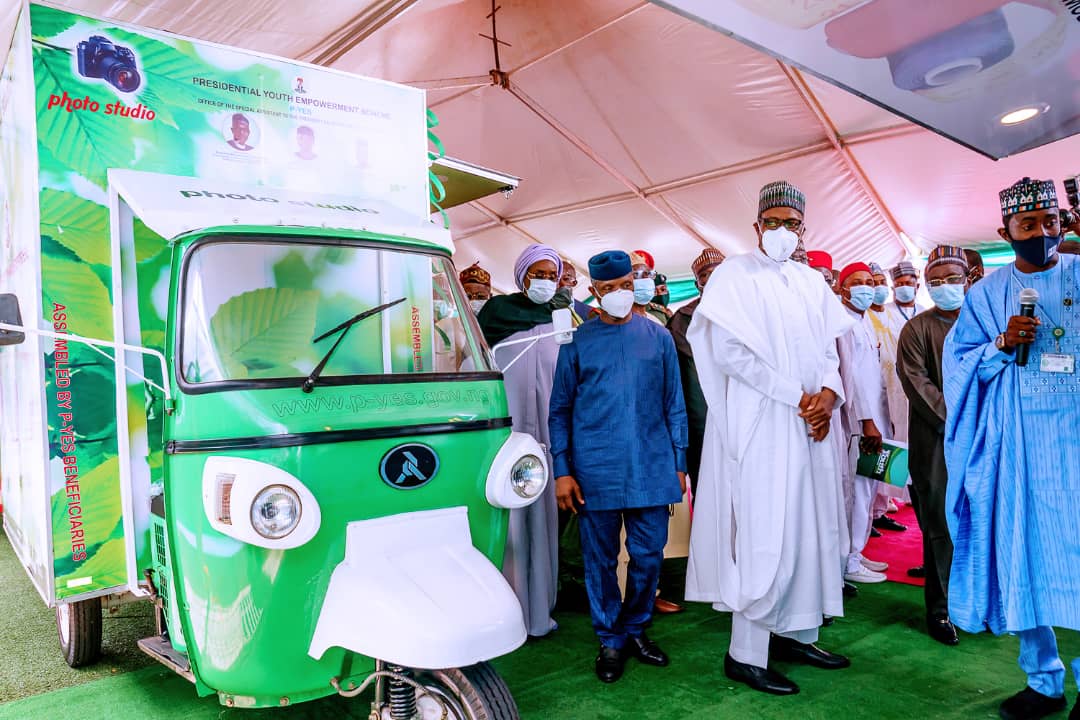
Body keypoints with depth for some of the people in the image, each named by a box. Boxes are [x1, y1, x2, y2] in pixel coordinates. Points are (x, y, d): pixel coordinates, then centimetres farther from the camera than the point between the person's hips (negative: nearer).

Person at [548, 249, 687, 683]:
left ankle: (636, 629, 29)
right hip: (596, 470, -1)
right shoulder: (577, 341, 3)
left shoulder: (658, 337, 7)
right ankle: (610, 639, 23)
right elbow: (560, 410, 4)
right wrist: (562, 470, -2)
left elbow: (674, 404, 10)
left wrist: (679, 463, 6)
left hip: (652, 468, 2)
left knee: (648, 555, 8)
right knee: (600, 558, 7)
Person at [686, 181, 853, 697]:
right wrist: (796, 396, -14)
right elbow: (729, 350, -14)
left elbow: (828, 349, 14)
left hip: (809, 424, 7)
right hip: (760, 422, -6)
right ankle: (745, 654, 4)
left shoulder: (811, 281, 15)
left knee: (807, 528, 9)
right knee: (765, 534, -7)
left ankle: (792, 633, 24)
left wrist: (829, 393, -7)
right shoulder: (734, 274, -4)